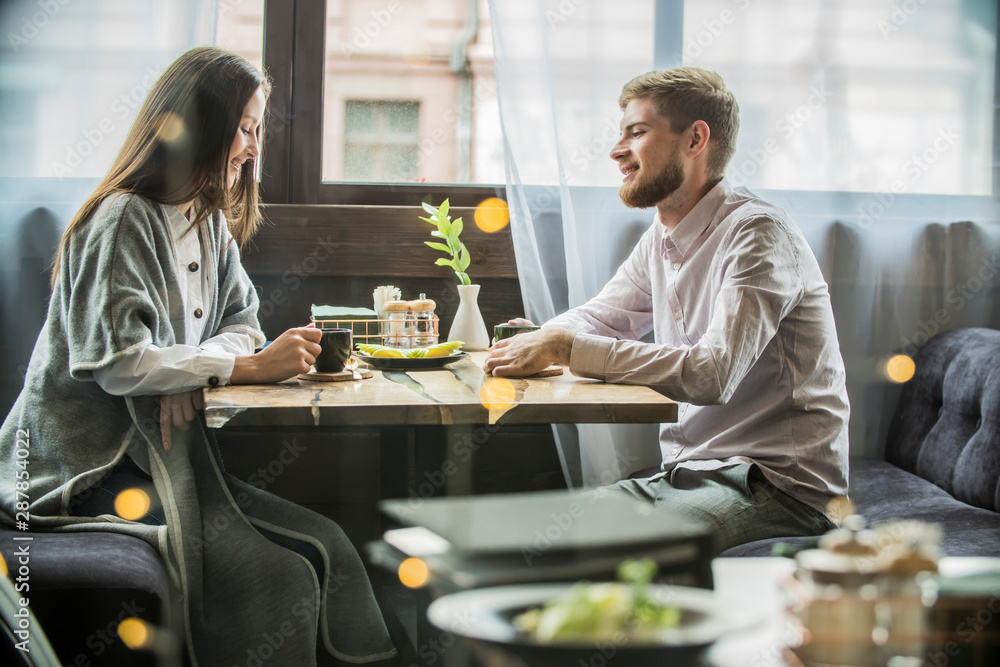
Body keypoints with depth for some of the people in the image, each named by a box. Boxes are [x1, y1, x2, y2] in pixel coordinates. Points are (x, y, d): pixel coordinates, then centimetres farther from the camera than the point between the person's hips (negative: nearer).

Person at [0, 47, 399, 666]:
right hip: (92, 470, -8)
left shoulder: (211, 222, 14)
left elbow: (242, 322, 12)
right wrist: (248, 366, -21)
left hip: (166, 451, 8)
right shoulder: (123, 220, -14)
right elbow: (114, 361, -23)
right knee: (279, 577, -24)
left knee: (326, 545, -11)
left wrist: (195, 369, -11)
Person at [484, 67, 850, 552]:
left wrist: (567, 347, -28)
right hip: (686, 473, 8)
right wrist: (539, 341, -3)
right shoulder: (660, 240, 12)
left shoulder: (758, 234, -16)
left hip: (780, 485, -8)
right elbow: (597, 317, 23)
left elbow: (712, 374, -29)